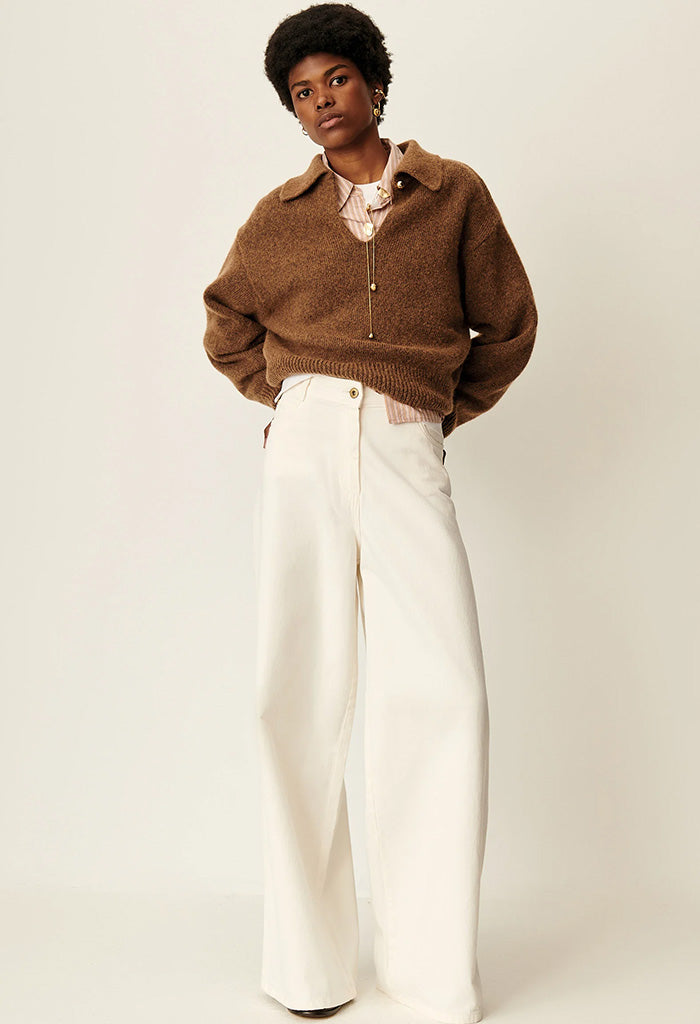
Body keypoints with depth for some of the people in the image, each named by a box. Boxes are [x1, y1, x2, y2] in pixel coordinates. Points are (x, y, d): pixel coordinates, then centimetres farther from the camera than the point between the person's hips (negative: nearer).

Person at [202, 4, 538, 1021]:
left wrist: (448, 406, 10)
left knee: (441, 691, -12)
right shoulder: (280, 215, 14)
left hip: (407, 454, -1)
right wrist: (287, 392, 14)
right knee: (298, 690, -1)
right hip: (303, 446, 2)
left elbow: (508, 326, 16)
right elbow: (227, 327, 26)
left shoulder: (455, 194, 10)